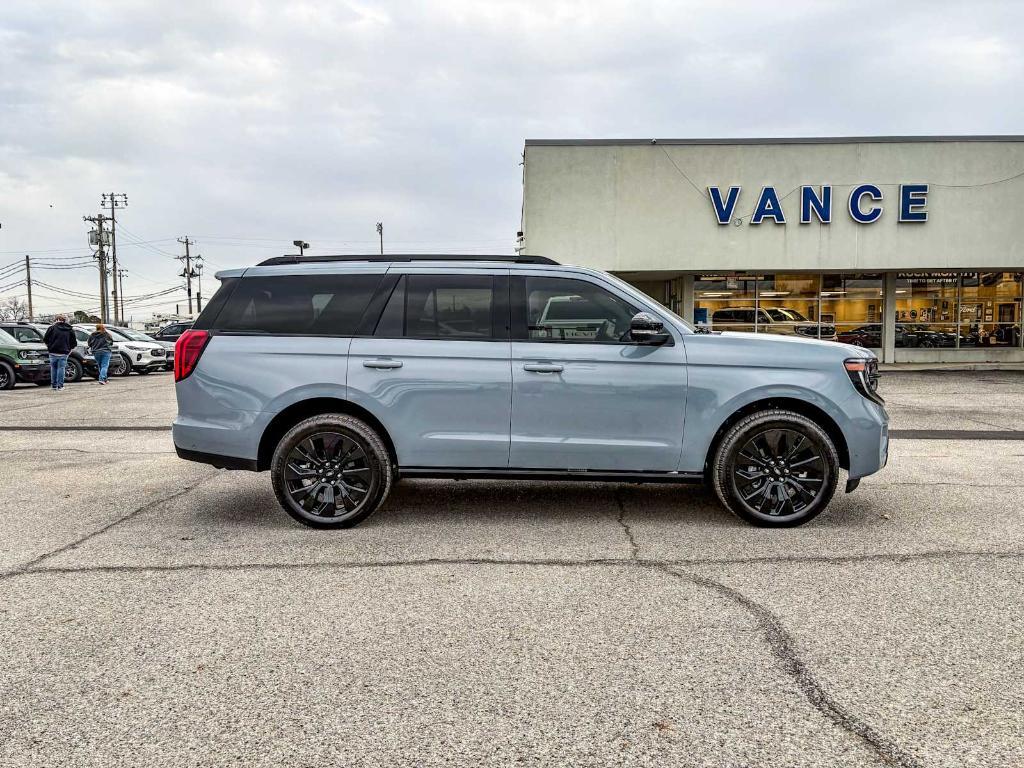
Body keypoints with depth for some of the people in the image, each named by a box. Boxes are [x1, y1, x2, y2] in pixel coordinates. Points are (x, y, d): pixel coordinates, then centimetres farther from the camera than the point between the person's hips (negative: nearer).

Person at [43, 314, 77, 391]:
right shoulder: (70, 330, 6)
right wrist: (69, 349, 22)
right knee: (61, 368, 4)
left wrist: (49, 346, 18)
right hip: (64, 353, 0)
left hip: (53, 353, 0)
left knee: (53, 368, 12)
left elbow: (45, 339, 1)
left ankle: (53, 385, 16)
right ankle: (60, 385, 2)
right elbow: (74, 343, 7)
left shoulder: (52, 328, 0)